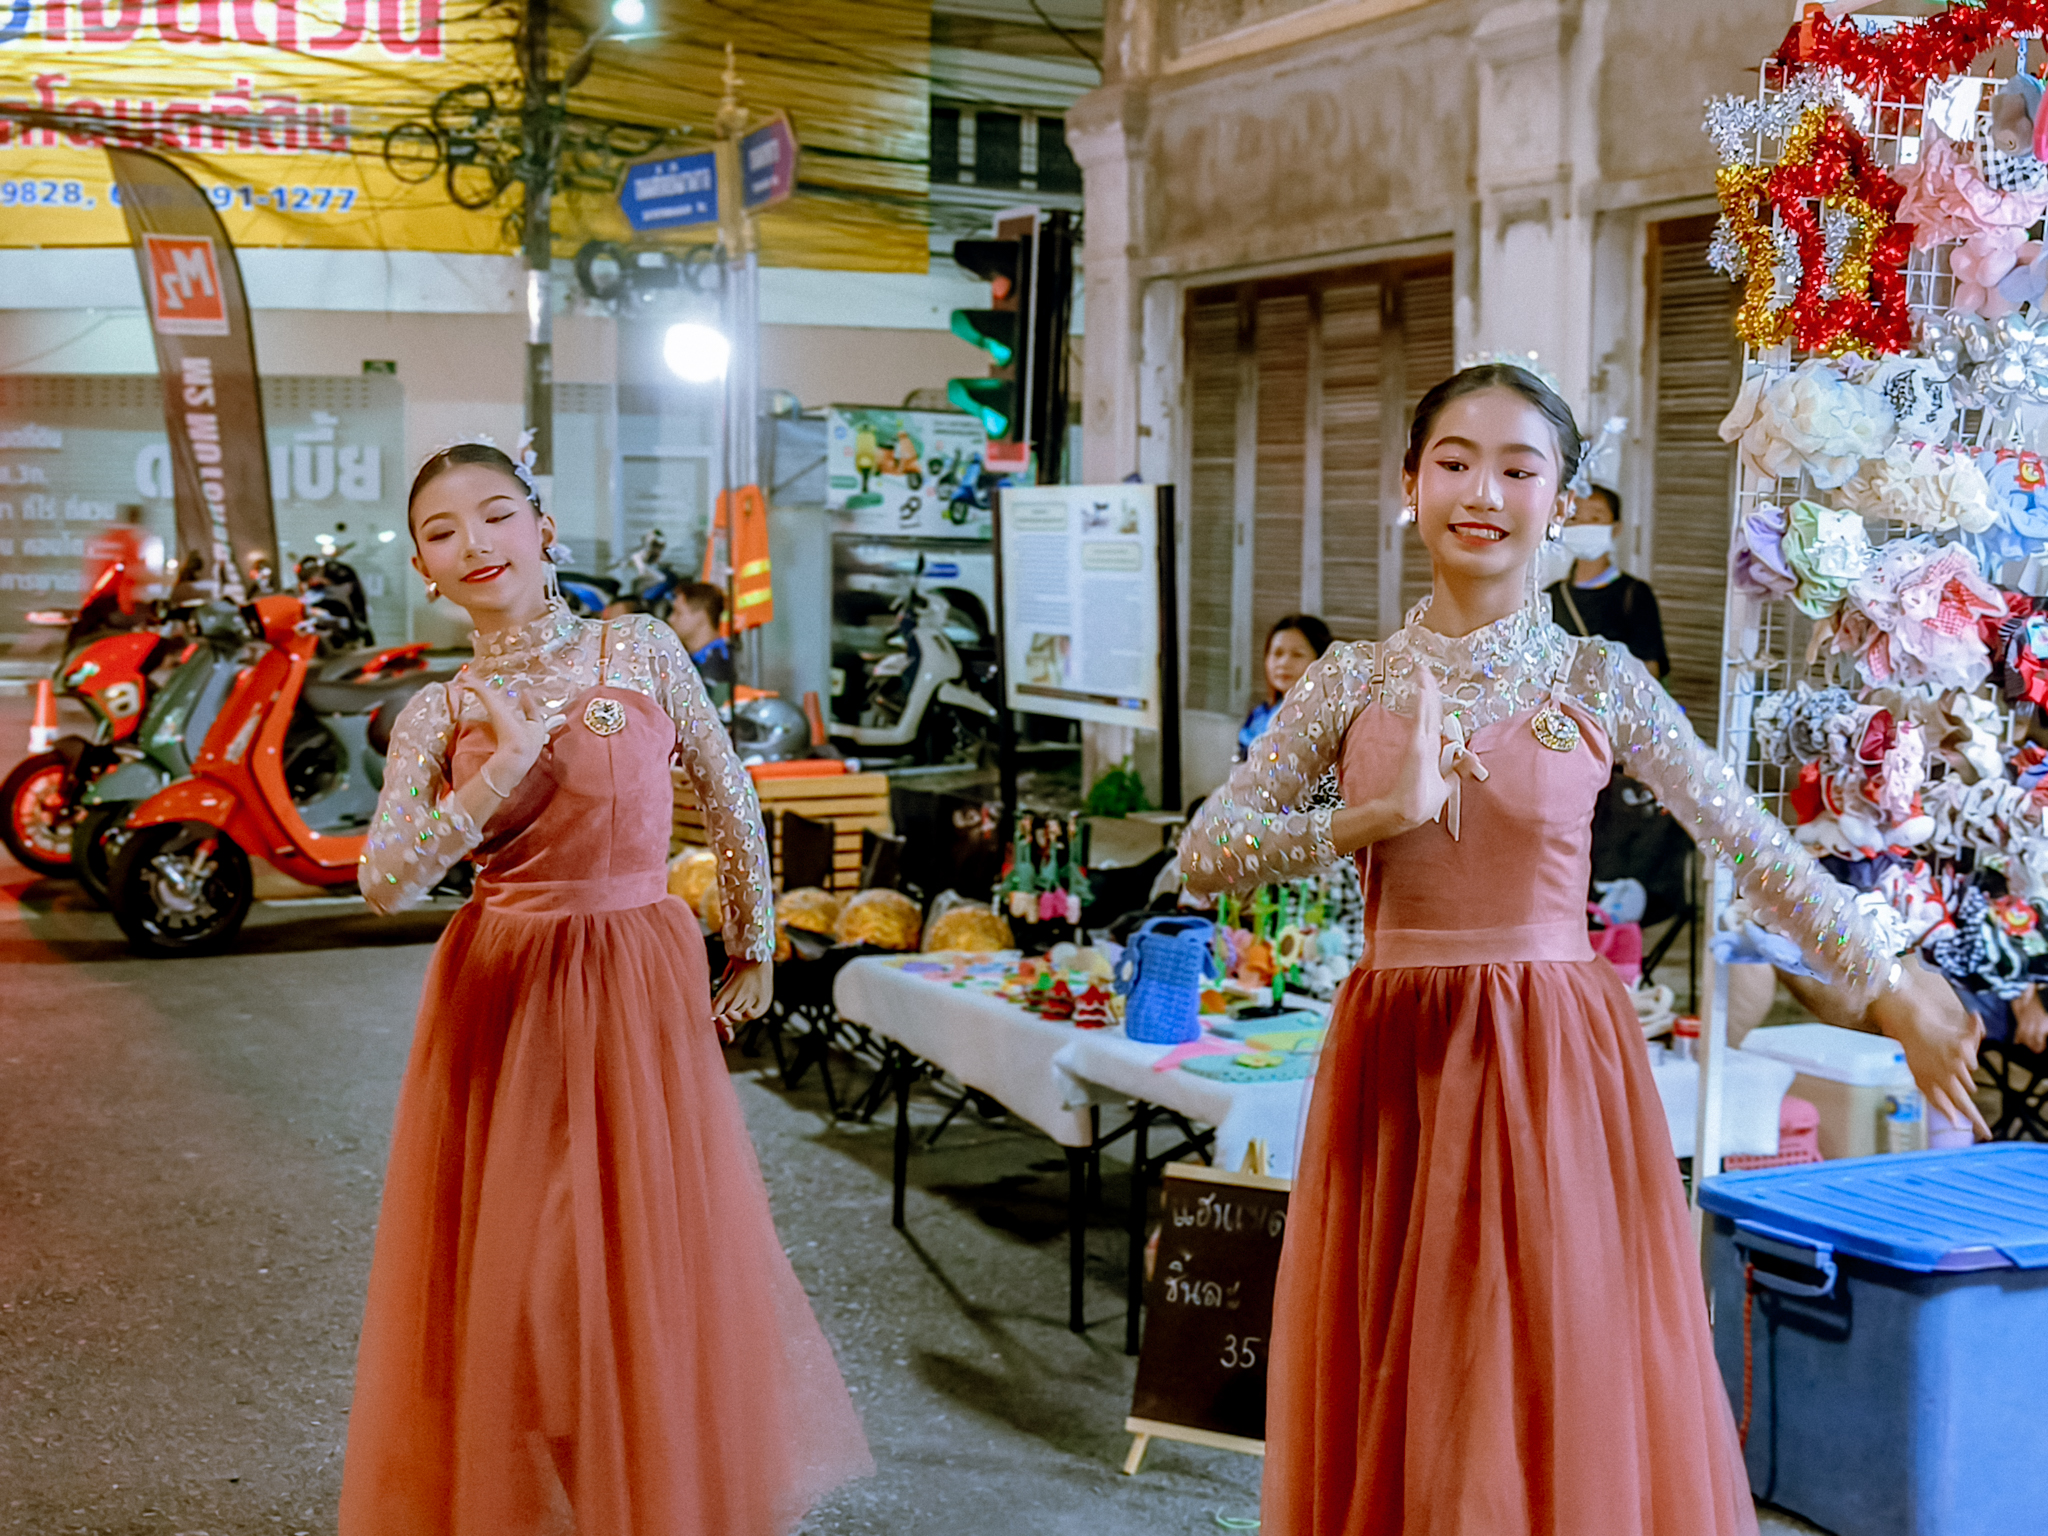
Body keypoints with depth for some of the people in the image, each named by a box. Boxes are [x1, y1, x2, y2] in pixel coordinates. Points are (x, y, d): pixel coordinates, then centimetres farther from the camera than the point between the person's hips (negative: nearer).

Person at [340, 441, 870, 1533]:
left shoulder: (640, 650, -1)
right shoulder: (436, 715, 2)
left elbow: (730, 801, 6)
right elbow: (383, 882, -11)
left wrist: (753, 952, 10)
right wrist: (504, 767, -18)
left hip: (641, 983, -1)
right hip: (499, 993, 1)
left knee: (662, 1257, 5)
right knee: (510, 1268, 7)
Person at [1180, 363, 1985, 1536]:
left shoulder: (1602, 682, -1)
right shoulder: (1356, 681, 2)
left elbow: (1757, 845, 2)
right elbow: (1205, 853, -4)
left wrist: (1893, 988, 3)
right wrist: (1379, 817, -16)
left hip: (1557, 1058, -1)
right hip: (1396, 1056, 2)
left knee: (1564, 1394, 4)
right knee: (1394, 1414, 9)